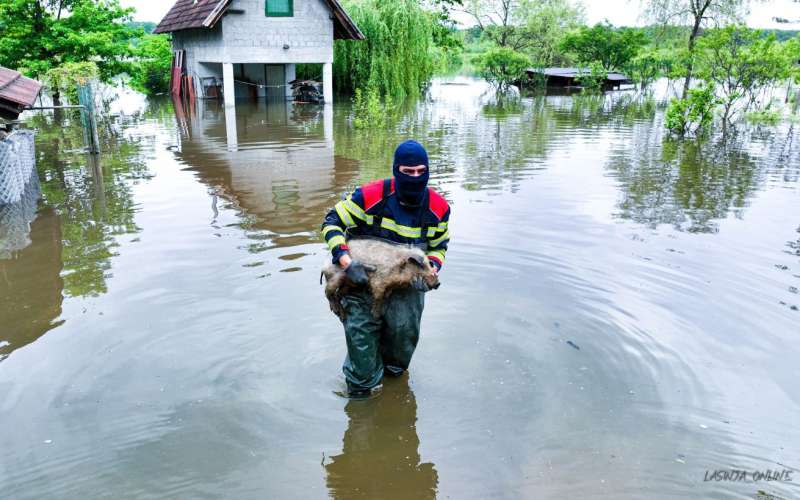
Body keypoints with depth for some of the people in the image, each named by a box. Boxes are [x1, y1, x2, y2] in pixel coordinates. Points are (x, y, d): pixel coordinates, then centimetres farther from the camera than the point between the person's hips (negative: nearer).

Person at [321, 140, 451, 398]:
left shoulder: (438, 206, -4)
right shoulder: (371, 195, -17)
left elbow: (439, 245, 13)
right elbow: (332, 222, -11)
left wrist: (433, 267, -9)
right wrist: (345, 260, -24)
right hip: (363, 274, -2)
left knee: (405, 329, -4)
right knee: (360, 329, -6)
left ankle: (393, 372, 29)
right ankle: (360, 389, 18)